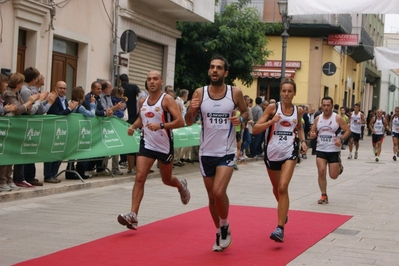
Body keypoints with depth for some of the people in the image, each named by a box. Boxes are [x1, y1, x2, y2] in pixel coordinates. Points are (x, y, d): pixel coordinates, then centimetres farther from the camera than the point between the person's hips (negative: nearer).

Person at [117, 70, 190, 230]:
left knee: (166, 180, 14)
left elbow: (180, 121, -21)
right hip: (147, 144, 3)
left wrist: (161, 125, -33)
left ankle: (181, 185, 51)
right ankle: (133, 215, -17)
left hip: (165, 146, -3)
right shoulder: (142, 101, 4)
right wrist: (134, 126, 3)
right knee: (139, 177, -13)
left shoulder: (167, 99, -13)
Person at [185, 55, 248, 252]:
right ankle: (219, 233, 32)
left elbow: (246, 112, 10)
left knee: (219, 192, -19)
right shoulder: (199, 93, -2)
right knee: (211, 196, 12)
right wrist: (191, 110, -20)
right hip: (206, 152, 3)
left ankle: (225, 226, 9)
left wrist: (241, 119, -13)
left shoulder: (235, 93, -5)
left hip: (227, 152, -3)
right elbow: (188, 122, 2)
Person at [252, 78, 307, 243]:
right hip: (272, 153, 1)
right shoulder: (273, 108, -5)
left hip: (289, 152, -1)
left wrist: (303, 141, 8)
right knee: (276, 189, 18)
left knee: (283, 188, -18)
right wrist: (271, 121, -23)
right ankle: (283, 214, 48)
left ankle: (280, 228, -19)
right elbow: (255, 129, -8)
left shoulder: (298, 110, 3)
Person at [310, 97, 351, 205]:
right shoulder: (317, 119, 4)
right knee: (321, 172, -11)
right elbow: (312, 132, 13)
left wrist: (341, 139, -24)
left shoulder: (338, 118, -7)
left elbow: (348, 131, -6)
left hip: (334, 150, -3)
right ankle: (324, 196, 2)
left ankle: (339, 166, 37)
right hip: (320, 150, 3)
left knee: (333, 176, 1)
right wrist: (312, 135, -12)